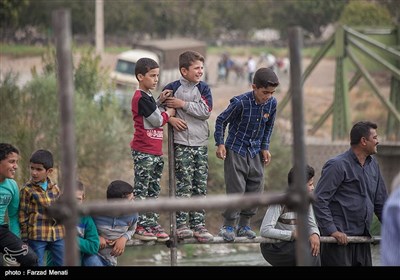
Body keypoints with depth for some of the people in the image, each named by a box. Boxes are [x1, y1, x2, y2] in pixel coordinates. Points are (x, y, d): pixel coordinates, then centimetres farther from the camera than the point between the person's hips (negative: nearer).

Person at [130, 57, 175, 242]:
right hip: (143, 152, -10)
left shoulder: (147, 97, 16)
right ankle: (140, 227, -2)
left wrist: (159, 101, 8)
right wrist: (169, 113, 3)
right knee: (141, 190, -4)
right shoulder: (141, 98, -15)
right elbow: (157, 120, -15)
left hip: (155, 152, 10)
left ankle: (152, 224, 15)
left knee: (153, 190, 11)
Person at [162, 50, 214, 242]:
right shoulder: (172, 88, -1)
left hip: (201, 143, 3)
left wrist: (182, 104, -11)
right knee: (184, 185, -6)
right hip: (181, 143, -3)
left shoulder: (203, 88, 6)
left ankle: (198, 225, 8)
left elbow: (206, 111, -7)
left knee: (200, 186, 4)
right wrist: (170, 118, -14)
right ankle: (181, 224, -1)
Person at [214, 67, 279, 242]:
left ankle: (244, 225, 18)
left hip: (255, 152, 5)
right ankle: (228, 226, 4)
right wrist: (220, 144, -12)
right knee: (236, 188, -8)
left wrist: (265, 147, 9)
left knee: (255, 188, 5)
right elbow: (221, 120, -8)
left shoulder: (272, 103, -5)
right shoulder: (240, 103, -21)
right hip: (236, 150, -5)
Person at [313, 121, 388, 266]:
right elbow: (319, 200, -14)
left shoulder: (373, 164, 15)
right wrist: (332, 230, -20)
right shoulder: (338, 165, -10)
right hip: (340, 238, -8)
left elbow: (380, 202, 22)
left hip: (362, 237, 8)